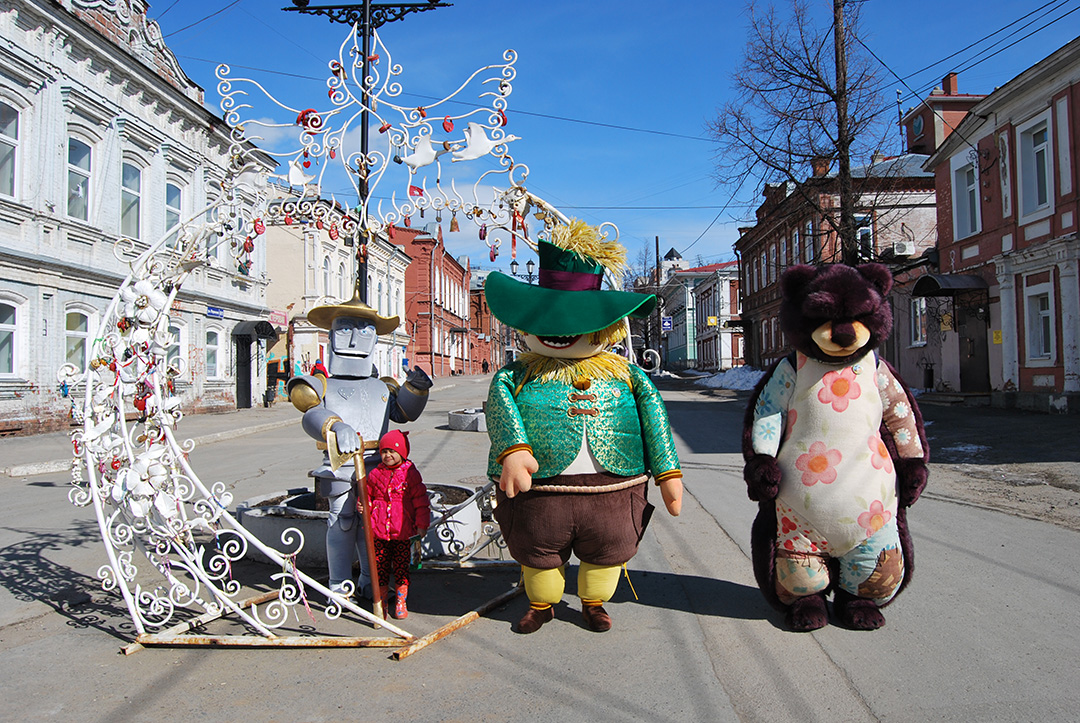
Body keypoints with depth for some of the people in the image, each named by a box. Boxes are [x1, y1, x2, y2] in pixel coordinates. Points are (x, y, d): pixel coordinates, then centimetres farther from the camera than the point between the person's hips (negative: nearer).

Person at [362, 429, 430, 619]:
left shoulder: (410, 474, -2)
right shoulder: (375, 474, 6)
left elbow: (421, 501, 1)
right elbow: (368, 495, 18)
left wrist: (422, 525, -3)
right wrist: (362, 506, -3)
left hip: (403, 532, -2)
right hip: (379, 531, 2)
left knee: (401, 567, 4)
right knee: (380, 565, 6)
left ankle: (401, 602, 19)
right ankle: (381, 601, 21)